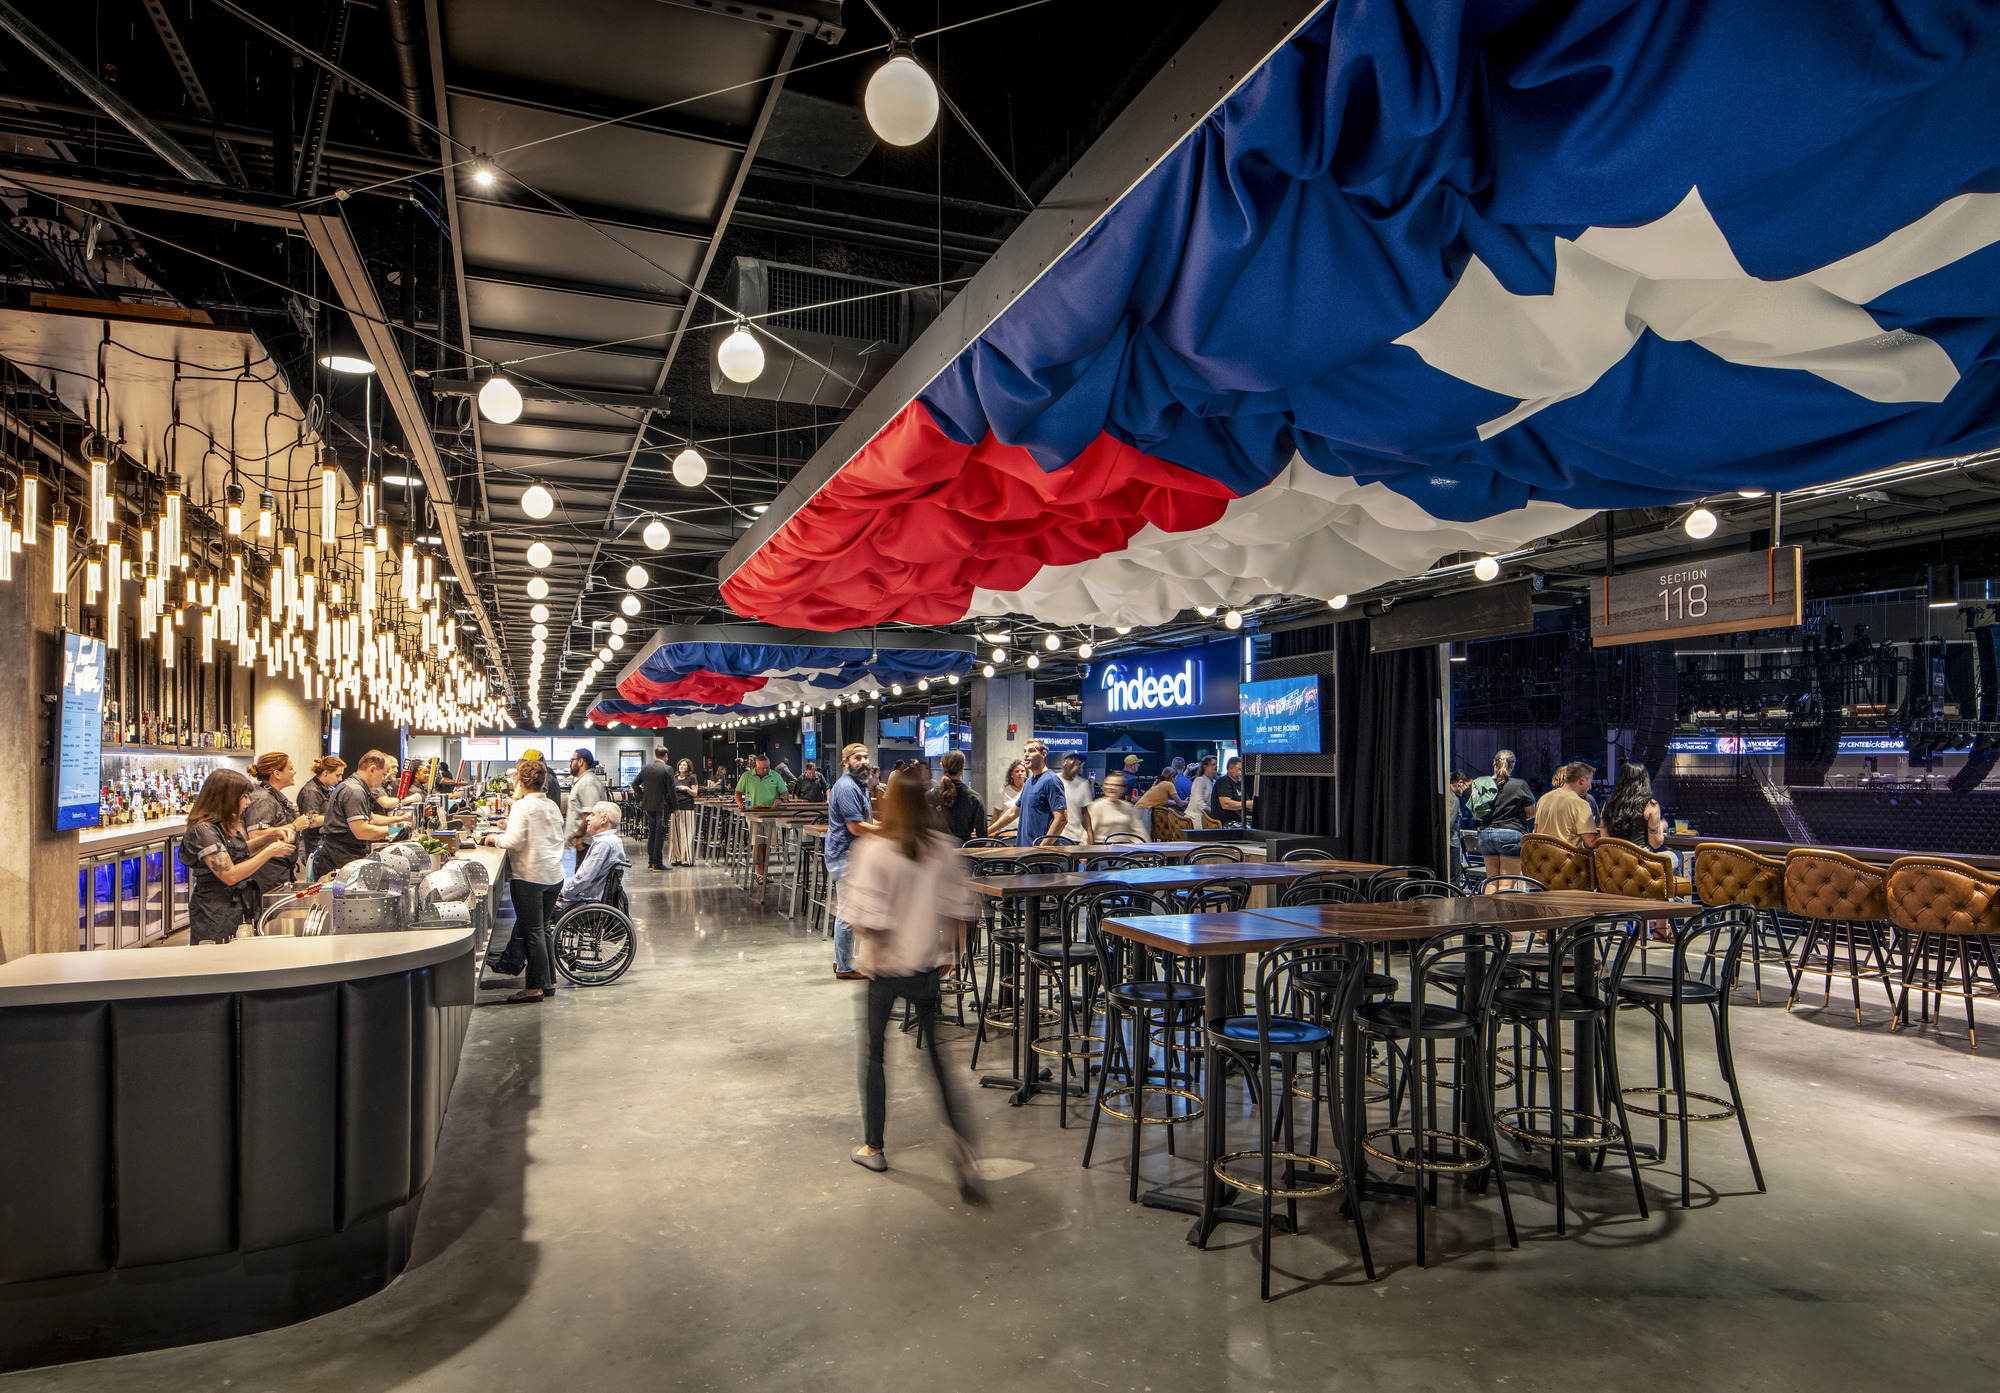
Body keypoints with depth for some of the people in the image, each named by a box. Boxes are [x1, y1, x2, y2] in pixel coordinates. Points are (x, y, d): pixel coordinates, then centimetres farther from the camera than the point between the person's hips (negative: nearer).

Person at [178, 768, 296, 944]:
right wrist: (270, 852, -17)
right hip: (214, 915, -8)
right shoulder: (203, 830, -19)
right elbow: (230, 875, -23)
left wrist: (272, 835, 10)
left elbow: (243, 850, 27)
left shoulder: (228, 824, 8)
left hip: (237, 904, 9)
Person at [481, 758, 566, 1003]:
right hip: (554, 876, 7)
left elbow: (515, 841, -19)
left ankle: (535, 987, 4)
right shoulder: (552, 806, 10)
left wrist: (496, 838, 1)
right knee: (541, 928, 16)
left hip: (529, 876, -7)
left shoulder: (521, 807, -11)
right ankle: (548, 981, 21)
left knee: (533, 931, -1)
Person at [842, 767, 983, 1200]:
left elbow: (869, 914, -17)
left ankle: (874, 1147, 25)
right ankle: (957, 1134, -1)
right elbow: (959, 905, 2)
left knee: (874, 1053, 14)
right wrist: (952, 948, 13)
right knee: (933, 1052, 13)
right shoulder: (944, 849, -4)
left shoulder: (873, 851, -16)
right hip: (927, 963, 3)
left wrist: (871, 954, -1)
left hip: (884, 966, -3)